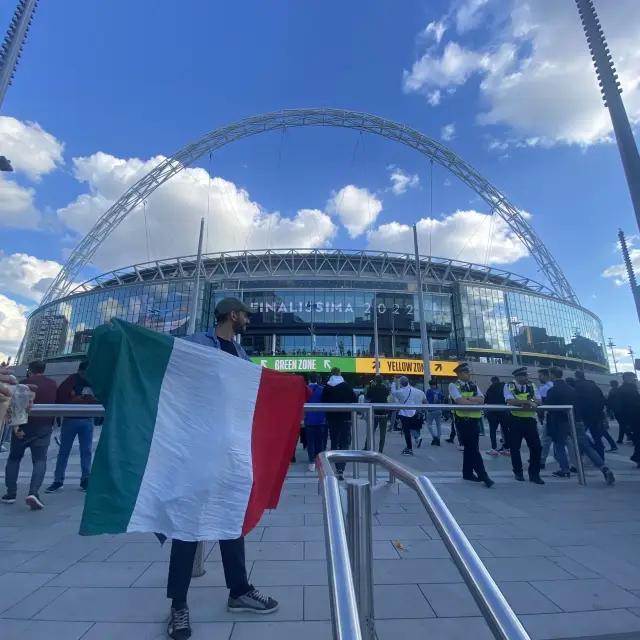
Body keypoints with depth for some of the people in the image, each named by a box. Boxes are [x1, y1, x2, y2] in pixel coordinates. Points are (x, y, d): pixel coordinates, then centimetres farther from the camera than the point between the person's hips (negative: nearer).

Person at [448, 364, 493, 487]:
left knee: (470, 448, 13)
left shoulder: (473, 385, 14)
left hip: (474, 420, 6)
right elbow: (460, 401, -19)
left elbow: (482, 399, 0)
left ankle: (468, 473, 23)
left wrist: (468, 399, -15)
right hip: (463, 421, -6)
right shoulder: (453, 385, -6)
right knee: (474, 449, -3)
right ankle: (483, 475, 4)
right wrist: (475, 403, -10)